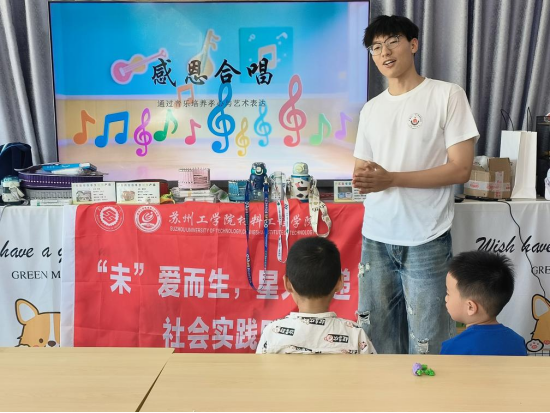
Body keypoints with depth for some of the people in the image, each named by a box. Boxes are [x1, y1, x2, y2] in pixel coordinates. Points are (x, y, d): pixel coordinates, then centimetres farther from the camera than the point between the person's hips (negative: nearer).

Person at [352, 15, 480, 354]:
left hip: (426, 240, -5)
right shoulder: (371, 108, 12)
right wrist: (363, 178, -11)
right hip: (376, 238, 5)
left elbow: (461, 170, -10)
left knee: (426, 339, 4)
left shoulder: (448, 95, -4)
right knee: (375, 332, 12)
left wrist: (391, 178, -17)